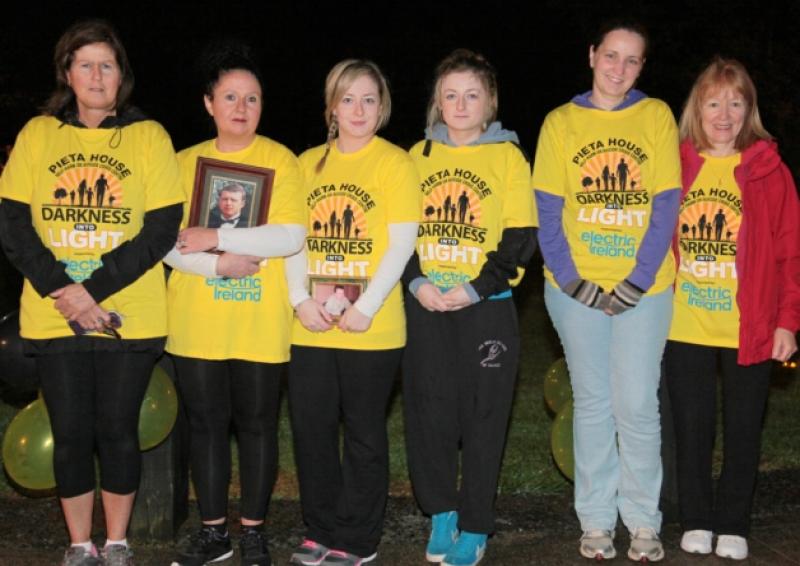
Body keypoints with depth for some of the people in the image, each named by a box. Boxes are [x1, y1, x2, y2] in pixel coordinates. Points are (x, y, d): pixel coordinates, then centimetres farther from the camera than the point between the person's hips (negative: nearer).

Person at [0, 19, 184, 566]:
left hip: (129, 315, -1)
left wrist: (93, 290, -15)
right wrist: (62, 291, -13)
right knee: (71, 433, 6)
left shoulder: (149, 136, 1)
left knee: (118, 428, 5)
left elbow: (162, 229, -6)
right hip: (54, 316, 1)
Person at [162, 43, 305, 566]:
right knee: (206, 422, 9)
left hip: (260, 322, -2)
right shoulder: (185, 162, 7)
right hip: (197, 321, 3)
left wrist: (216, 237, -16)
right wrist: (219, 265, -17)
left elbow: (292, 236, -12)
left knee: (257, 423, 6)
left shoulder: (280, 160, 0)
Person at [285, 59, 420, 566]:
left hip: (371, 328, -4)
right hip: (311, 327, 4)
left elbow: (402, 243, -8)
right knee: (311, 429, 9)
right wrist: (301, 299, -5)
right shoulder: (308, 163, 11)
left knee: (364, 434, 6)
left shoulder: (396, 163, -2)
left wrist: (366, 307, -16)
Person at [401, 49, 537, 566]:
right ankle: (441, 513, 23)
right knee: (428, 412, 5)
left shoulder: (508, 156, 0)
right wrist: (418, 281, -8)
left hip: (486, 309, -2)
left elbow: (521, 237, -5)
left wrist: (476, 288, -14)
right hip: (426, 308, 3)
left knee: (483, 417, 3)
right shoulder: (419, 155, 9)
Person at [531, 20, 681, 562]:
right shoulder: (561, 122, 4)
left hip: (644, 288, -1)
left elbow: (666, 206, -3)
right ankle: (596, 520, 19)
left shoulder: (657, 116, 2)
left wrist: (638, 281, -11)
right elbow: (547, 212, 1)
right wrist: (570, 280, -10)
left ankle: (644, 521, 15)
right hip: (578, 288, 1)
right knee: (592, 403, 9)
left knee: (637, 405, 0)